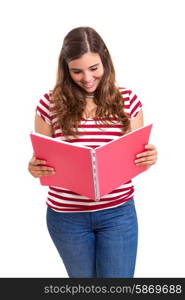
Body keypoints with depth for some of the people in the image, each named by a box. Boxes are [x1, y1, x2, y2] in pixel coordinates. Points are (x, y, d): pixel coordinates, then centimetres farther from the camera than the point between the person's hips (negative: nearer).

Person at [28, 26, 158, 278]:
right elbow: (40, 157, 1)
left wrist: (148, 158, -18)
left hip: (118, 212, 0)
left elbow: (138, 154, 4)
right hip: (67, 215, 0)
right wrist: (34, 168, -22)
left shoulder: (127, 100, -4)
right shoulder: (51, 103, -7)